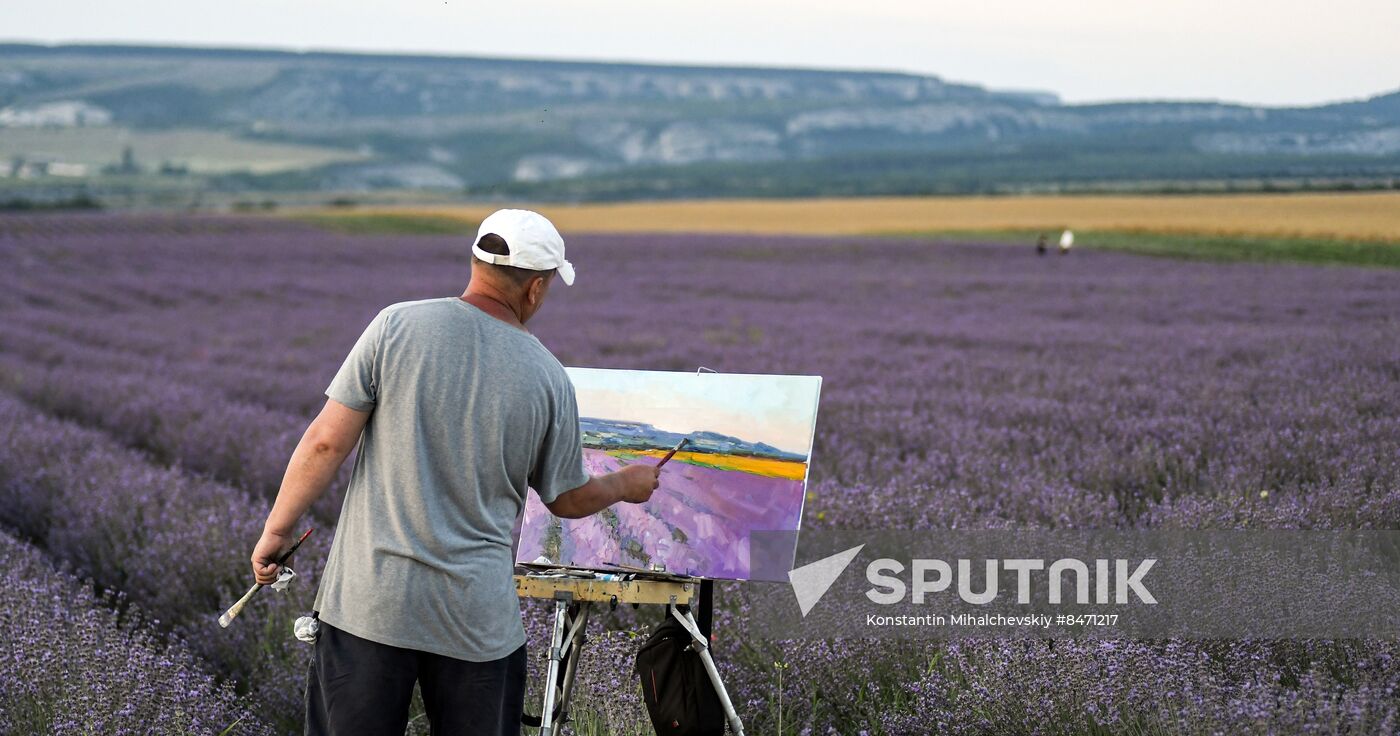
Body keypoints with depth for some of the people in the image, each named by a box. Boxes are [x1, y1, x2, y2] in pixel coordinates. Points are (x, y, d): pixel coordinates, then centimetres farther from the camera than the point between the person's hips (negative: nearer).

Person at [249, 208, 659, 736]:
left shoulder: (398, 326, -6)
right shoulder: (548, 378, -2)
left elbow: (327, 441, -7)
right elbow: (569, 499, 10)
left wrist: (276, 530, 5)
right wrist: (626, 485, 31)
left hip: (369, 601, 0)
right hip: (477, 615, 1)